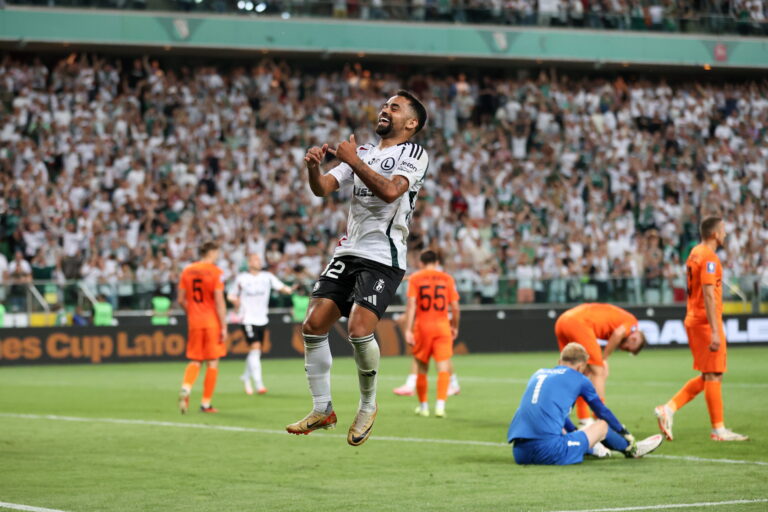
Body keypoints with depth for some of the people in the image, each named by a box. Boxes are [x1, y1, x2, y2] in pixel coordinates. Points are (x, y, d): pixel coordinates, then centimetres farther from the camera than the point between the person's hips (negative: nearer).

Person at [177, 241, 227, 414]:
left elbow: (181, 300, 7)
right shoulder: (215, 272, -9)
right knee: (212, 362, 5)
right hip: (212, 322, -4)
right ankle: (206, 403, 6)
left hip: (194, 322, 4)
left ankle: (185, 388, -14)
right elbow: (219, 301, -14)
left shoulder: (187, 271, 6)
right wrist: (223, 327, -11)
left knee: (195, 361, 14)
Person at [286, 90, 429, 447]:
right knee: (313, 326, -5)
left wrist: (353, 161, -16)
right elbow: (322, 189, 9)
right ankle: (322, 410, 6)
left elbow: (390, 190, -19)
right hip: (348, 253, 6)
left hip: (383, 259, -6)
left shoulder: (414, 154, 0)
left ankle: (368, 406, 3)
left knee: (359, 330, -21)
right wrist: (313, 167, -12)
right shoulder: (362, 153, 19)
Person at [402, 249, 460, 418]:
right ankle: (440, 405, -18)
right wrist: (455, 327, 19)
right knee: (443, 367, -3)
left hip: (422, 326, 0)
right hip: (442, 326, 0)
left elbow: (411, 304, -9)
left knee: (422, 368, 13)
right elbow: (455, 307, 4)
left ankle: (423, 406, 23)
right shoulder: (447, 279, 5)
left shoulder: (415, 279, 1)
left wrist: (408, 330, -12)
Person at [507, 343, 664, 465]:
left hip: (519, 453, 6)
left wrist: (575, 431, 58)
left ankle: (592, 449, 56)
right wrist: (627, 436, 43)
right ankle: (631, 449, 41)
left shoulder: (538, 373, 24)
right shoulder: (579, 379, 11)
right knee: (602, 425, 16)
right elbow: (603, 412, 26)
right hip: (550, 451, -6)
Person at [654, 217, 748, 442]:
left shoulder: (695, 253, 15)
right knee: (713, 376, -3)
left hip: (693, 320, 9)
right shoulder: (709, 257, -14)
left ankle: (668, 409, 7)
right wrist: (715, 332, -23)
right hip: (706, 322, -9)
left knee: (707, 377, 14)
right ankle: (718, 429, 2)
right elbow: (708, 295, -21)